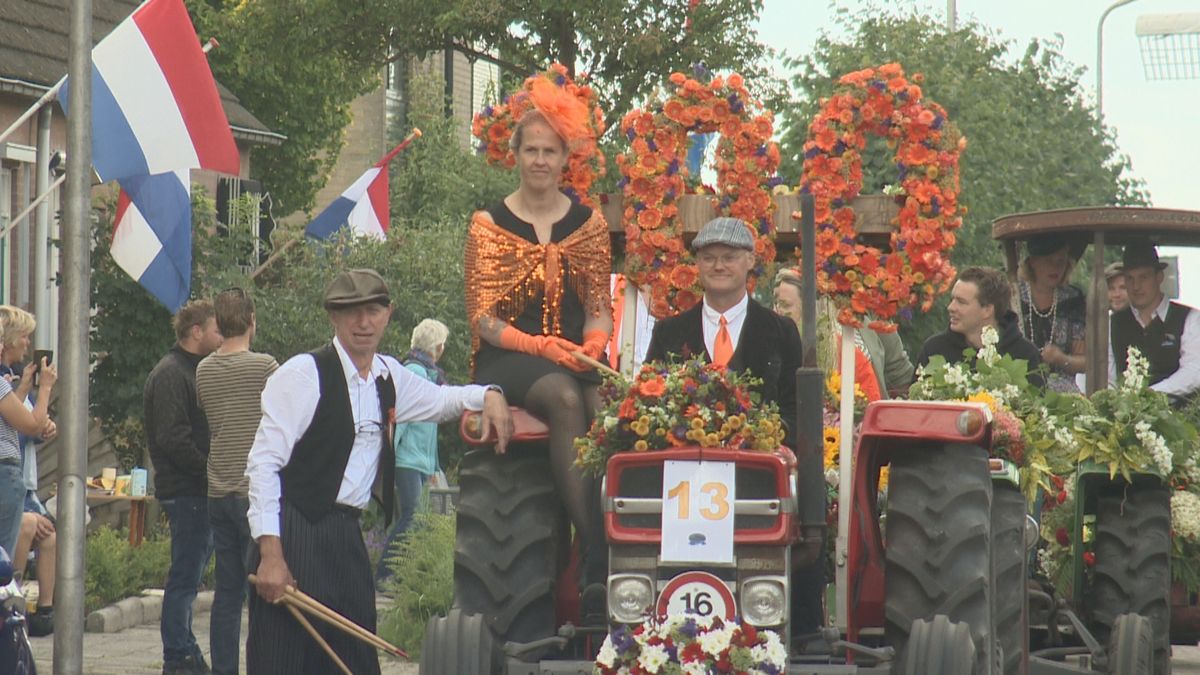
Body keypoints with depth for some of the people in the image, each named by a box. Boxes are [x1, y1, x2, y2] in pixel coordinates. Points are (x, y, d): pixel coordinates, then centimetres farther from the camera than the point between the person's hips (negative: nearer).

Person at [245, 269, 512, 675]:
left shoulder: (390, 378, 12)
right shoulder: (302, 375, -10)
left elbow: (439, 399, 33)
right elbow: (263, 463, -13)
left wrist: (488, 396, 10)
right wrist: (271, 555, -19)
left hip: (346, 535, 7)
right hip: (294, 534, -7)